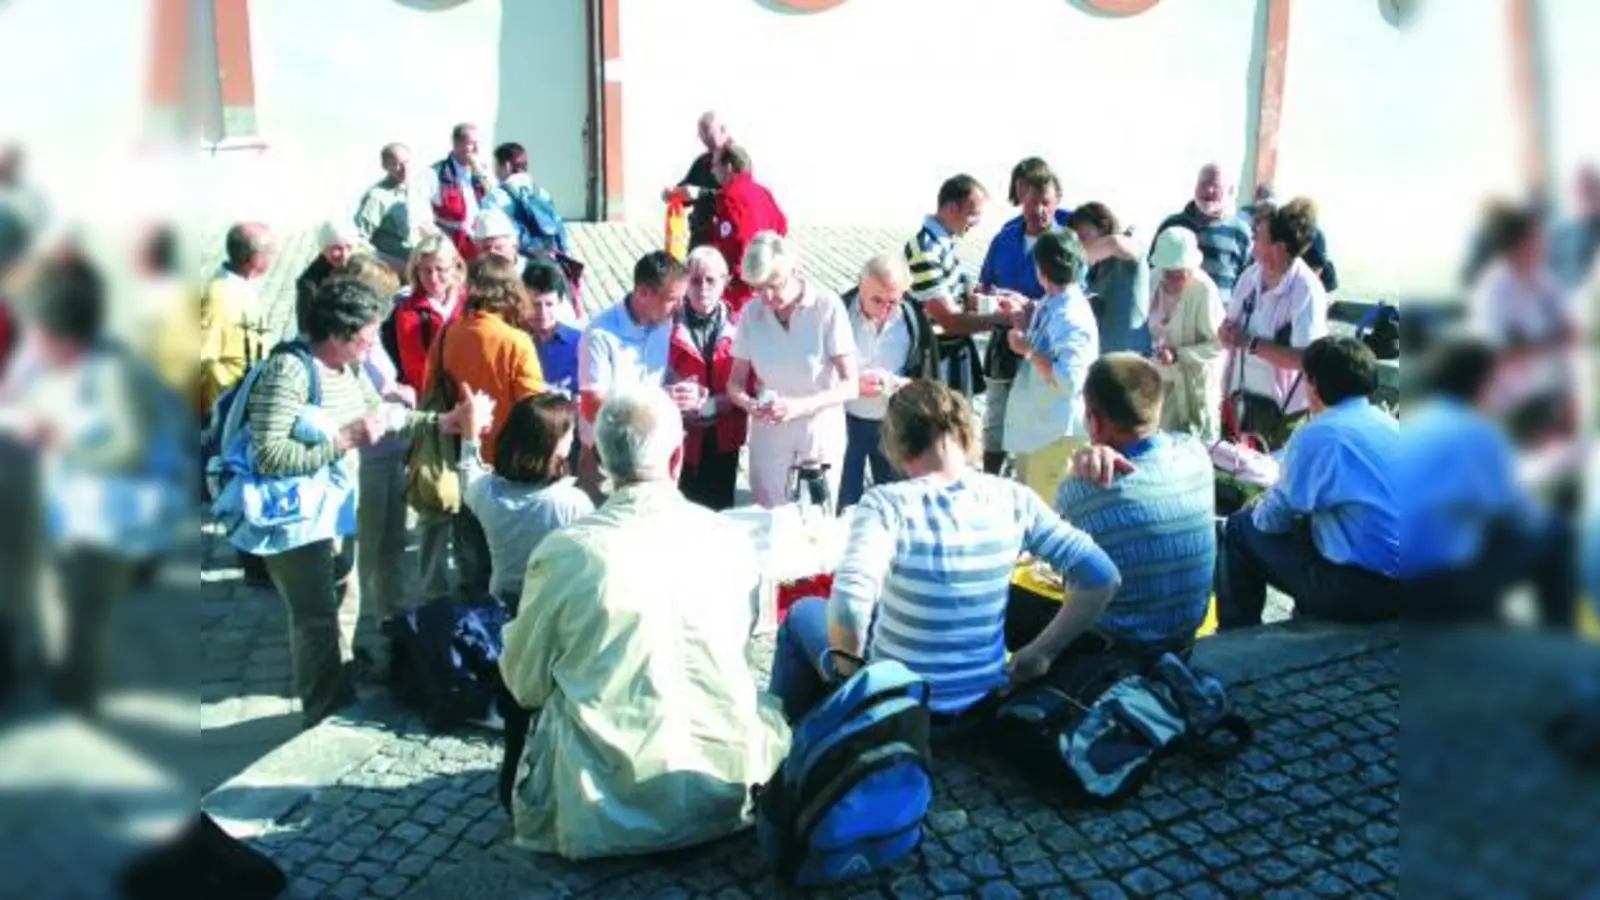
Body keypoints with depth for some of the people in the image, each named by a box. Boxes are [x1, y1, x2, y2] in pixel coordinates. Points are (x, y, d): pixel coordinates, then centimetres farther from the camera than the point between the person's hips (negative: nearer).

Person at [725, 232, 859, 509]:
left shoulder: (828, 306, -14)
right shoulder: (752, 312, -4)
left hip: (821, 436, -2)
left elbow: (851, 385, -14)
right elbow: (735, 383, 1)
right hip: (768, 438, 2)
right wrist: (748, 403, -21)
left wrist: (801, 405, -29)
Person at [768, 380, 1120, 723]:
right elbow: (1101, 577, -11)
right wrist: (1041, 653, -1)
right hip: (985, 698, 4)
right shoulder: (1013, 499, -10)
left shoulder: (887, 504, -23)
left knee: (804, 612, 26)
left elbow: (849, 604, -37)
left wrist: (850, 667, -17)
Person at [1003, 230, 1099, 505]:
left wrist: (1028, 350, -22)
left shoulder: (1072, 318, -23)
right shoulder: (1050, 304, 5)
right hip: (1036, 424, 10)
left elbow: (1067, 381, -31)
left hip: (1058, 431, -10)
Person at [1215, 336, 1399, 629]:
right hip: (1394, 577, 8)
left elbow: (1272, 519, -4)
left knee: (1240, 528, 8)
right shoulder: (1391, 425, 11)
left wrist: (1257, 508, 19)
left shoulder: (1317, 434, -11)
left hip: (1358, 590, -8)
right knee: (1306, 521, 30)